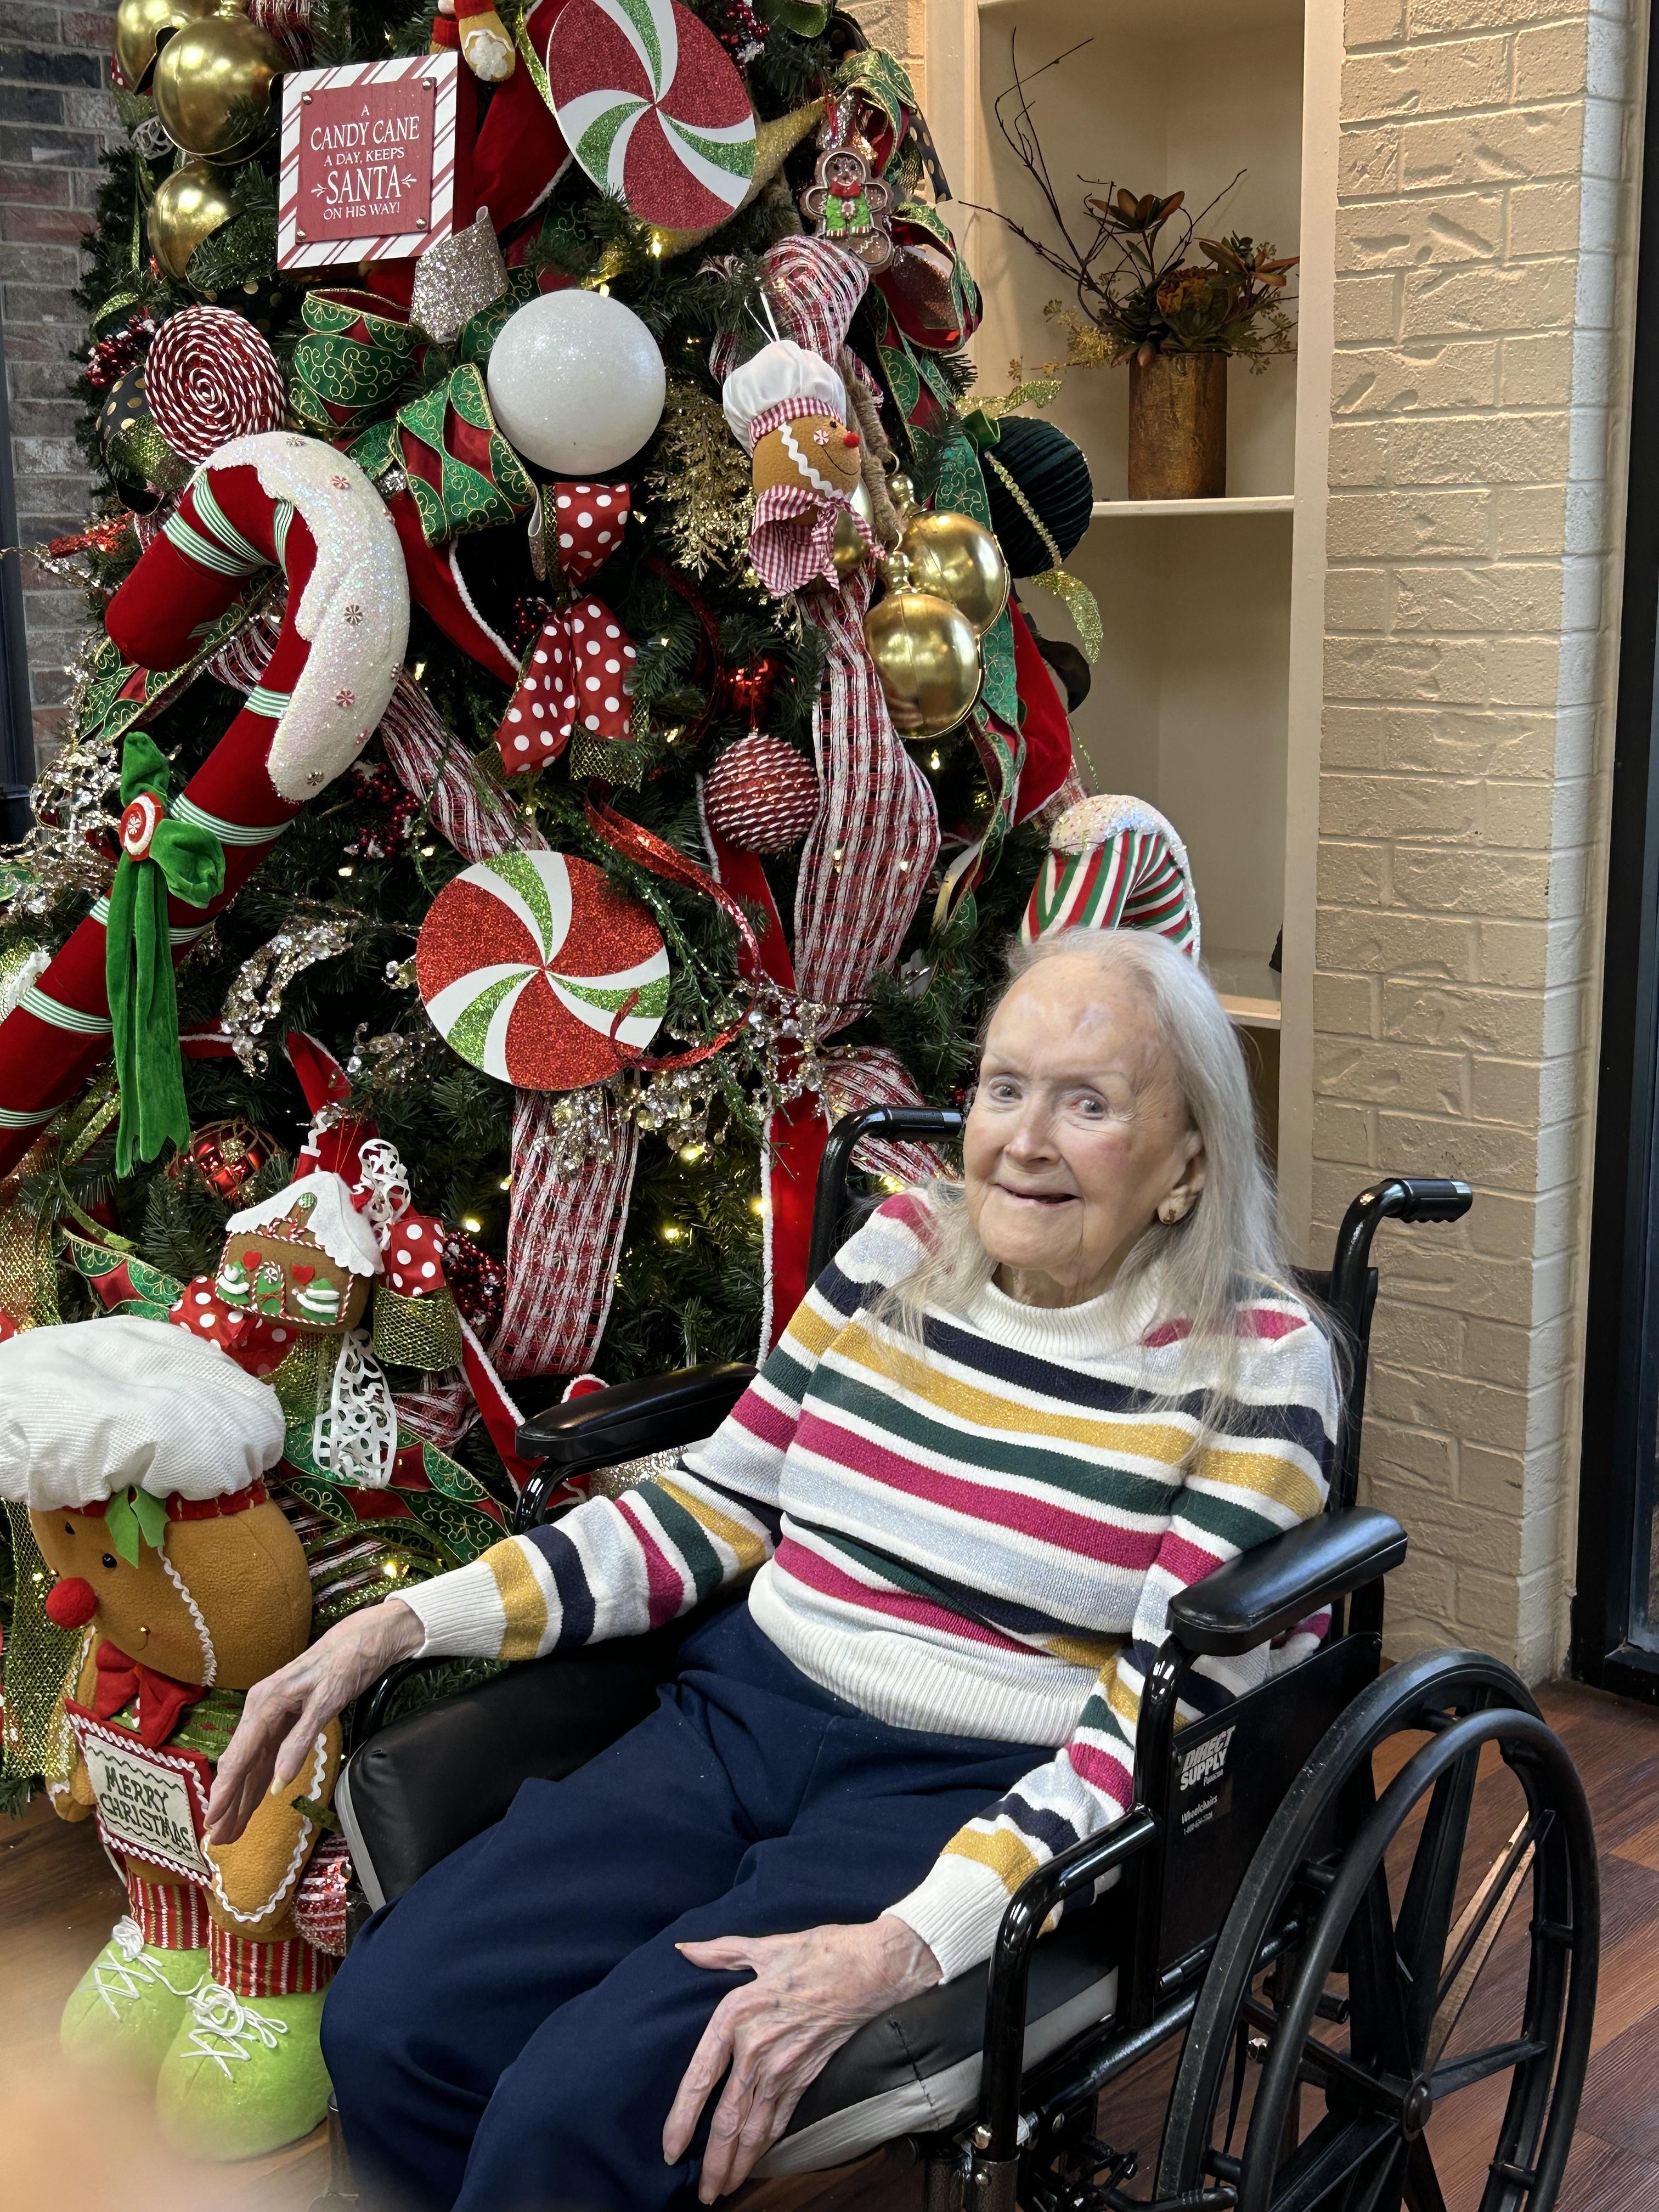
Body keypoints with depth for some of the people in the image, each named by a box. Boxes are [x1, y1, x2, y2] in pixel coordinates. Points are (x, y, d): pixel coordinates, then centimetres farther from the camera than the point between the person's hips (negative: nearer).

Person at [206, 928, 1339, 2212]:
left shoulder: (1258, 1369, -9)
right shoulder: (905, 1250, 5)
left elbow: (1152, 1727, -13)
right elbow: (711, 1505, 9)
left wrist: (904, 1948, -27)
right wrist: (398, 1626, 1)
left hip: (973, 1803, -4)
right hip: (744, 1719, 5)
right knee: (384, 2026, -16)